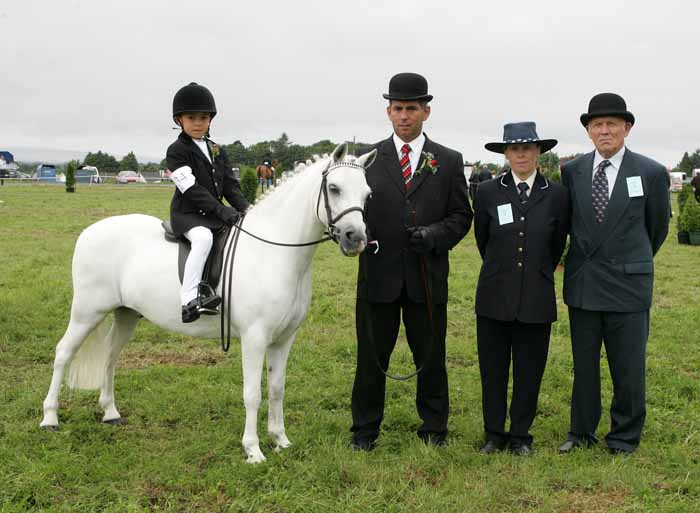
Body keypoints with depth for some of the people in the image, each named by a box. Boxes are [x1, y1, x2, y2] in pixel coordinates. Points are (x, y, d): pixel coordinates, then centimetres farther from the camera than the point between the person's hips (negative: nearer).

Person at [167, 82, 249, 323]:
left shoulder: (217, 150, 15)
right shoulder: (177, 151, -7)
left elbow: (230, 184, 13)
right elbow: (191, 189, -17)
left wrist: (245, 209, -4)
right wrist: (221, 210, -24)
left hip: (215, 214, 8)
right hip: (187, 213, -7)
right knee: (204, 237, -37)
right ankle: (189, 299, -41)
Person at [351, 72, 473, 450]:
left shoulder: (448, 161, 6)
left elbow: (462, 216, 5)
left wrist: (436, 234, -14)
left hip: (427, 276, 0)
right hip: (378, 274, 0)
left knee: (431, 358, 10)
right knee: (371, 357, 8)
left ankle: (434, 429, 24)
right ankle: (364, 430, 21)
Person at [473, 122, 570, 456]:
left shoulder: (556, 195, 0)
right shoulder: (487, 192, 0)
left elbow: (558, 245, 12)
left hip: (536, 299, 0)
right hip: (495, 297, 0)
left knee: (529, 371, 7)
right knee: (492, 369, 8)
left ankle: (520, 436, 22)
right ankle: (494, 434, 22)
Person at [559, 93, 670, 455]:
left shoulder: (651, 173, -4)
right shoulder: (572, 172, 2)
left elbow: (658, 226, 10)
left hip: (627, 285, -2)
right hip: (582, 284, 3)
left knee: (628, 369, 4)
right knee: (583, 365, 13)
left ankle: (624, 439, 21)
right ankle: (582, 433, 27)